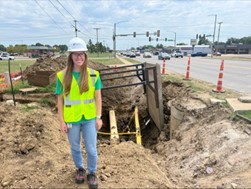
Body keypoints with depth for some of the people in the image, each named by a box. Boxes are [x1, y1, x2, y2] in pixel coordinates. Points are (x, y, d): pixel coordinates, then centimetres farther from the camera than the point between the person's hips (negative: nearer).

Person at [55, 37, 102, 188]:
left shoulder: (93, 74, -6)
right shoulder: (63, 76, -8)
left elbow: (98, 97, -2)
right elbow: (60, 99, -3)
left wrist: (99, 117, -4)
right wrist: (62, 121, -4)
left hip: (89, 118, 0)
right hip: (71, 119, 0)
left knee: (91, 149, 9)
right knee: (75, 148, 19)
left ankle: (92, 173, 35)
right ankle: (80, 169, 46)